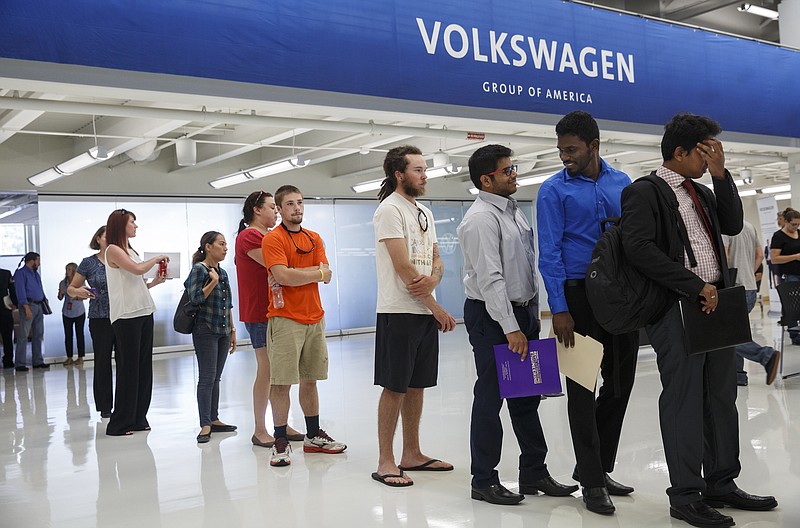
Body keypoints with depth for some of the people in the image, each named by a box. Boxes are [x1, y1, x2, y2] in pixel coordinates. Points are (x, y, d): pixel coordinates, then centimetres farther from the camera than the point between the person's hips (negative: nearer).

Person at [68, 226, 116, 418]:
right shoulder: (89, 263, 2)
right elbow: (71, 288, 6)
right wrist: (78, 291, -16)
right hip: (100, 319, -2)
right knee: (103, 360, 3)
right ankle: (105, 406, 13)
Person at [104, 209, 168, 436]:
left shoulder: (130, 250, 18)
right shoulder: (113, 250, -5)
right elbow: (137, 269, -18)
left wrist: (155, 281, 5)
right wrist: (157, 258, -3)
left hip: (144, 312, 8)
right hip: (126, 315, -8)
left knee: (144, 367, 8)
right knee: (128, 368, -6)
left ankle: (138, 418, 15)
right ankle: (120, 423, 2)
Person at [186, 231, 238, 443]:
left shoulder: (222, 272, 14)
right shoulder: (199, 269, -7)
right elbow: (195, 298, -15)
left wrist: (232, 331, 18)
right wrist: (213, 282, -18)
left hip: (222, 332, 7)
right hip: (205, 331, -7)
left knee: (216, 377, 11)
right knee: (207, 377, -6)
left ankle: (213, 419, 17)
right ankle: (205, 425, -3)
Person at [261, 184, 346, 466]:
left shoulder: (314, 239, 14)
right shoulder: (272, 239, -5)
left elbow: (327, 275, 3)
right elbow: (283, 276, -18)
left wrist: (295, 274, -9)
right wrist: (315, 273, -5)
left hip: (314, 318, 6)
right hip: (285, 319, -6)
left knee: (310, 380, 13)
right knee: (282, 382, -5)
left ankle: (314, 436, 23)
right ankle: (280, 442, 2)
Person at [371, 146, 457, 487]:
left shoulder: (425, 213, 17)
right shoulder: (390, 209, -9)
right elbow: (403, 266, -16)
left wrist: (432, 279, -10)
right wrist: (437, 308, -12)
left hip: (426, 312, 8)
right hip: (399, 312, -8)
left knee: (416, 386, 13)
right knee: (394, 388, -3)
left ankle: (412, 455, 22)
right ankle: (385, 462, 5)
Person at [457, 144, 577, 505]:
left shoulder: (513, 210, 13)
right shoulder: (481, 219, -15)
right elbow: (490, 279, -21)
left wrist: (531, 314, 14)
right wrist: (510, 329, -23)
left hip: (523, 312, 9)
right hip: (492, 316, -9)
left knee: (526, 397, 15)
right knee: (490, 398, -1)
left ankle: (534, 472, 26)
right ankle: (484, 482, 11)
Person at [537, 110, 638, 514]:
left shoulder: (622, 183, 9)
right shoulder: (554, 190, -3)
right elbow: (549, 253, -7)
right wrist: (559, 309, -15)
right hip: (580, 296, -4)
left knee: (621, 382, 11)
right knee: (583, 388, 2)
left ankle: (598, 467, 26)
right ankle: (591, 481, 12)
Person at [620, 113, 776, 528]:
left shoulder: (702, 193, 20)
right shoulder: (643, 192, -6)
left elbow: (733, 225, 11)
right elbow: (639, 248, -18)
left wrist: (721, 174, 3)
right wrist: (696, 286, -18)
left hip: (714, 303, 8)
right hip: (676, 308, -8)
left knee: (721, 398, 13)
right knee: (683, 401, -2)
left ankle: (721, 485, 25)